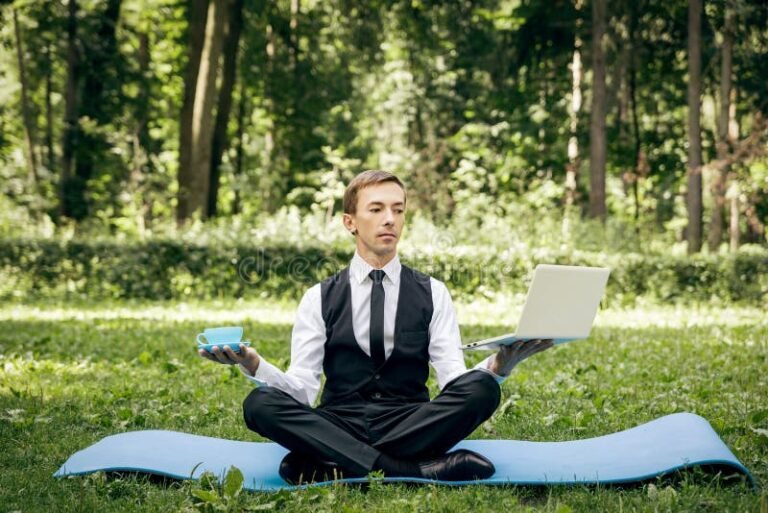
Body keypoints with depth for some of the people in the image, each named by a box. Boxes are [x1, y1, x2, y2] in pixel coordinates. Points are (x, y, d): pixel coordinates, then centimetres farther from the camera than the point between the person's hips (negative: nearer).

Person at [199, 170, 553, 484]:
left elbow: (453, 379, -1)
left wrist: (498, 366, -23)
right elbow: (302, 389, 0)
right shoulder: (320, 299, 10)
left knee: (481, 389, -28)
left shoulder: (431, 294, 11)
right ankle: (413, 468, -35)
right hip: (339, 426, 0)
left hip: (411, 424, 0)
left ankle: (337, 466, -28)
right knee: (260, 404, -29)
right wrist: (254, 366, -21)